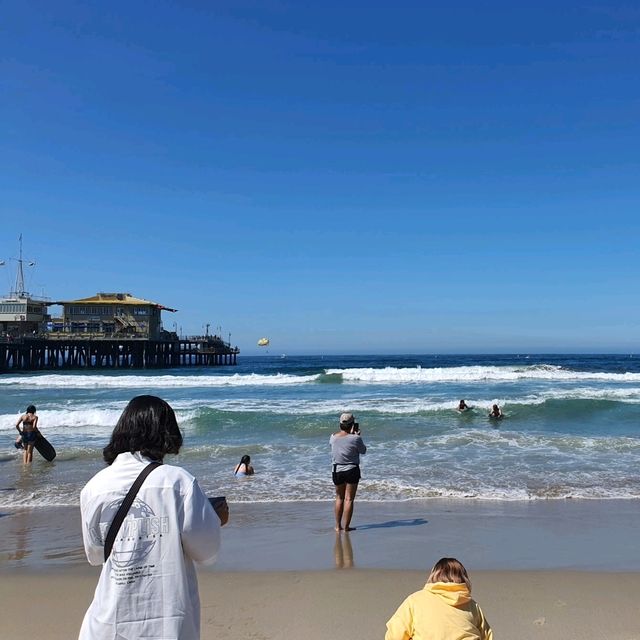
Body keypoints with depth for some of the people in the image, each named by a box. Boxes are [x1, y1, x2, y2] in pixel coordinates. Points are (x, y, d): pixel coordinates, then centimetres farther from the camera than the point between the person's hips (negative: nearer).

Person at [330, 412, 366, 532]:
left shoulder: (333, 437, -4)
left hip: (337, 470, 4)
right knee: (349, 499, 3)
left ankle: (338, 525, 20)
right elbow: (363, 450, 1)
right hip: (352, 470, -4)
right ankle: (346, 527, 5)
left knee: (339, 498, 17)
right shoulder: (355, 438, -14)